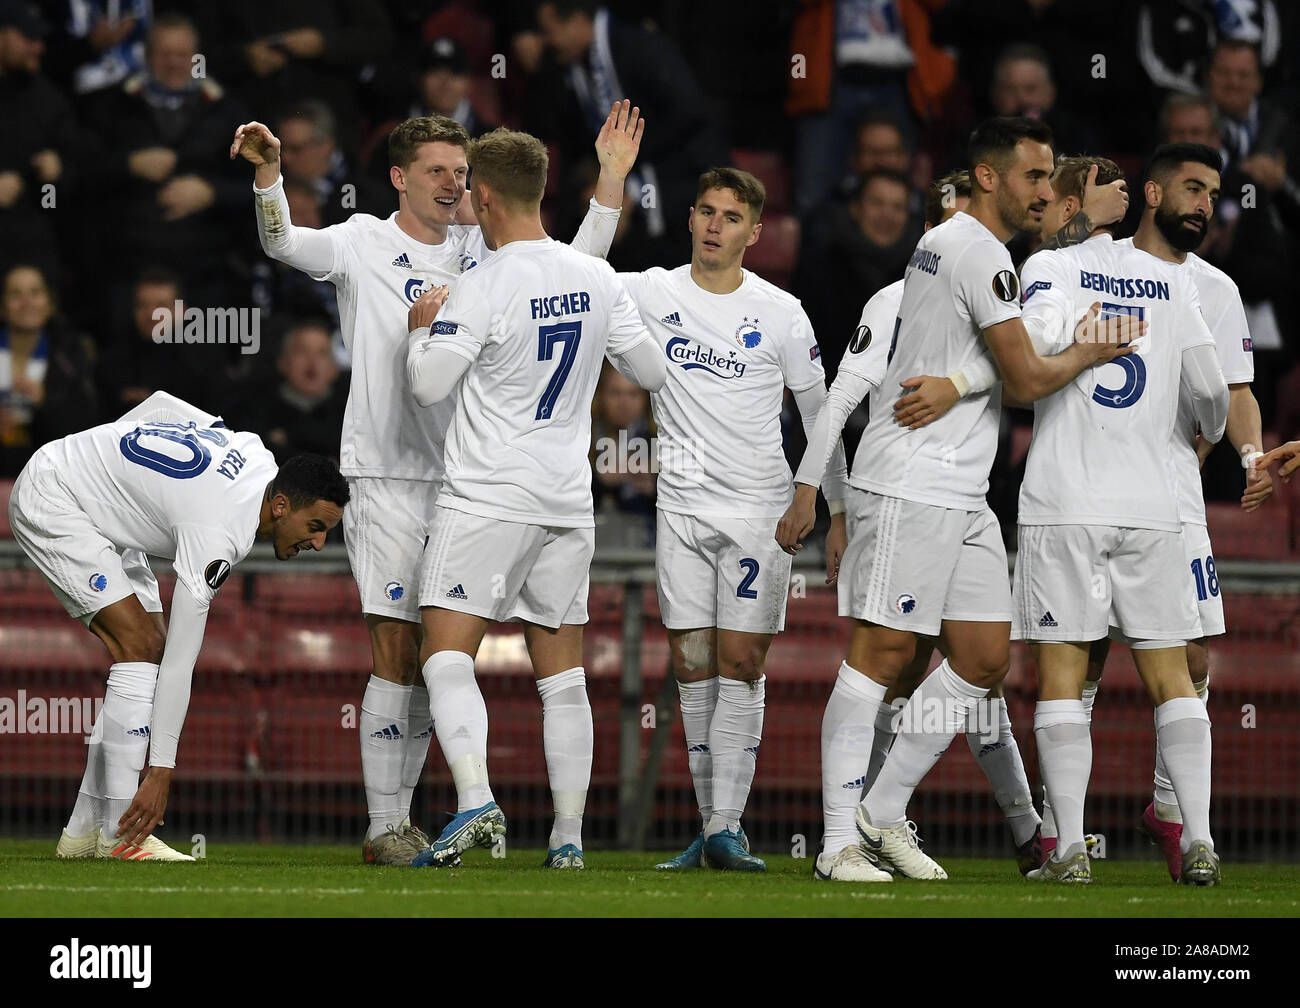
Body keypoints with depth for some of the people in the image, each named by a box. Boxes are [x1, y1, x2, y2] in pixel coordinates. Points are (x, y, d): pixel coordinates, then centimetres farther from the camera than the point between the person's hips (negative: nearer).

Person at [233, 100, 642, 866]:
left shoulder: (479, 251, 13)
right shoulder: (365, 243, -1)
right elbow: (283, 243, -16)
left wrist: (613, 176, 6)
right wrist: (267, 174, -33)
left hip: (462, 478, 5)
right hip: (388, 478, -5)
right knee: (398, 653, -8)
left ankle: (403, 814, 17)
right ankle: (383, 828, -4)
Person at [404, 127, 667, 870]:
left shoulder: (485, 287, -13)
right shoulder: (596, 280, 4)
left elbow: (429, 385, -14)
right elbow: (654, 372, 12)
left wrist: (423, 329, 5)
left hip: (487, 498, -6)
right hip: (569, 501, 6)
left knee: (447, 656, -6)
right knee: (563, 673, 10)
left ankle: (476, 801, -26)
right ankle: (569, 834, 9)